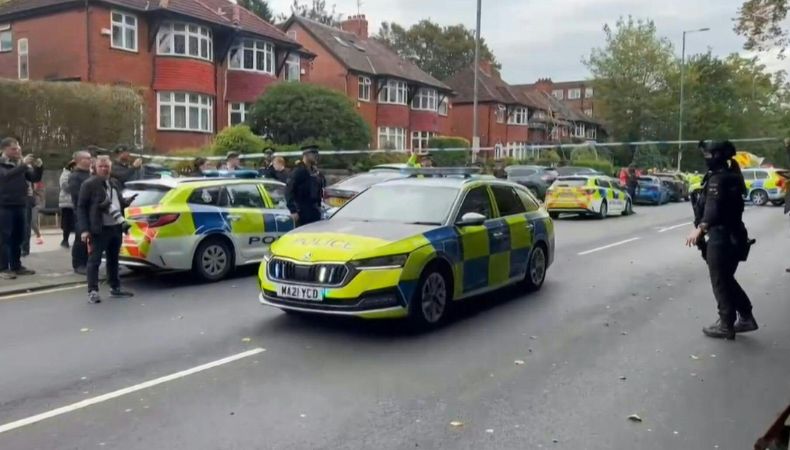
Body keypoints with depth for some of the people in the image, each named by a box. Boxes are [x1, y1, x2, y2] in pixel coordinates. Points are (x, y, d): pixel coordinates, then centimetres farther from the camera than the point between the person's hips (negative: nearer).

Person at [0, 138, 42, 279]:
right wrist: (24, 165, -32)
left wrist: (39, 167, -10)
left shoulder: (20, 165, 12)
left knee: (18, 237, 10)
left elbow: (35, 178, 9)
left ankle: (16, 266, 18)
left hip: (19, 205, 6)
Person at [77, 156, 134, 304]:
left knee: (113, 260, 16)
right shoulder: (89, 184, -7)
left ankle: (115, 288, 26)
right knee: (94, 260, -3)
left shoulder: (115, 183, 14)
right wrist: (84, 229, -17)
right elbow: (81, 207, -9)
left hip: (116, 227, 7)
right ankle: (93, 291, -1)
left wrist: (127, 202, -3)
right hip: (99, 229, -7)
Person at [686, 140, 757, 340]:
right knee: (727, 279, 20)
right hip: (732, 235, 10)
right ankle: (745, 317, 27)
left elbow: (713, 206, -36)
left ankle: (726, 325, 7)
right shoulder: (730, 174, 15)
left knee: (720, 282, -1)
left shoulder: (718, 178, -18)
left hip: (721, 237, -10)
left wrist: (700, 228, -50)